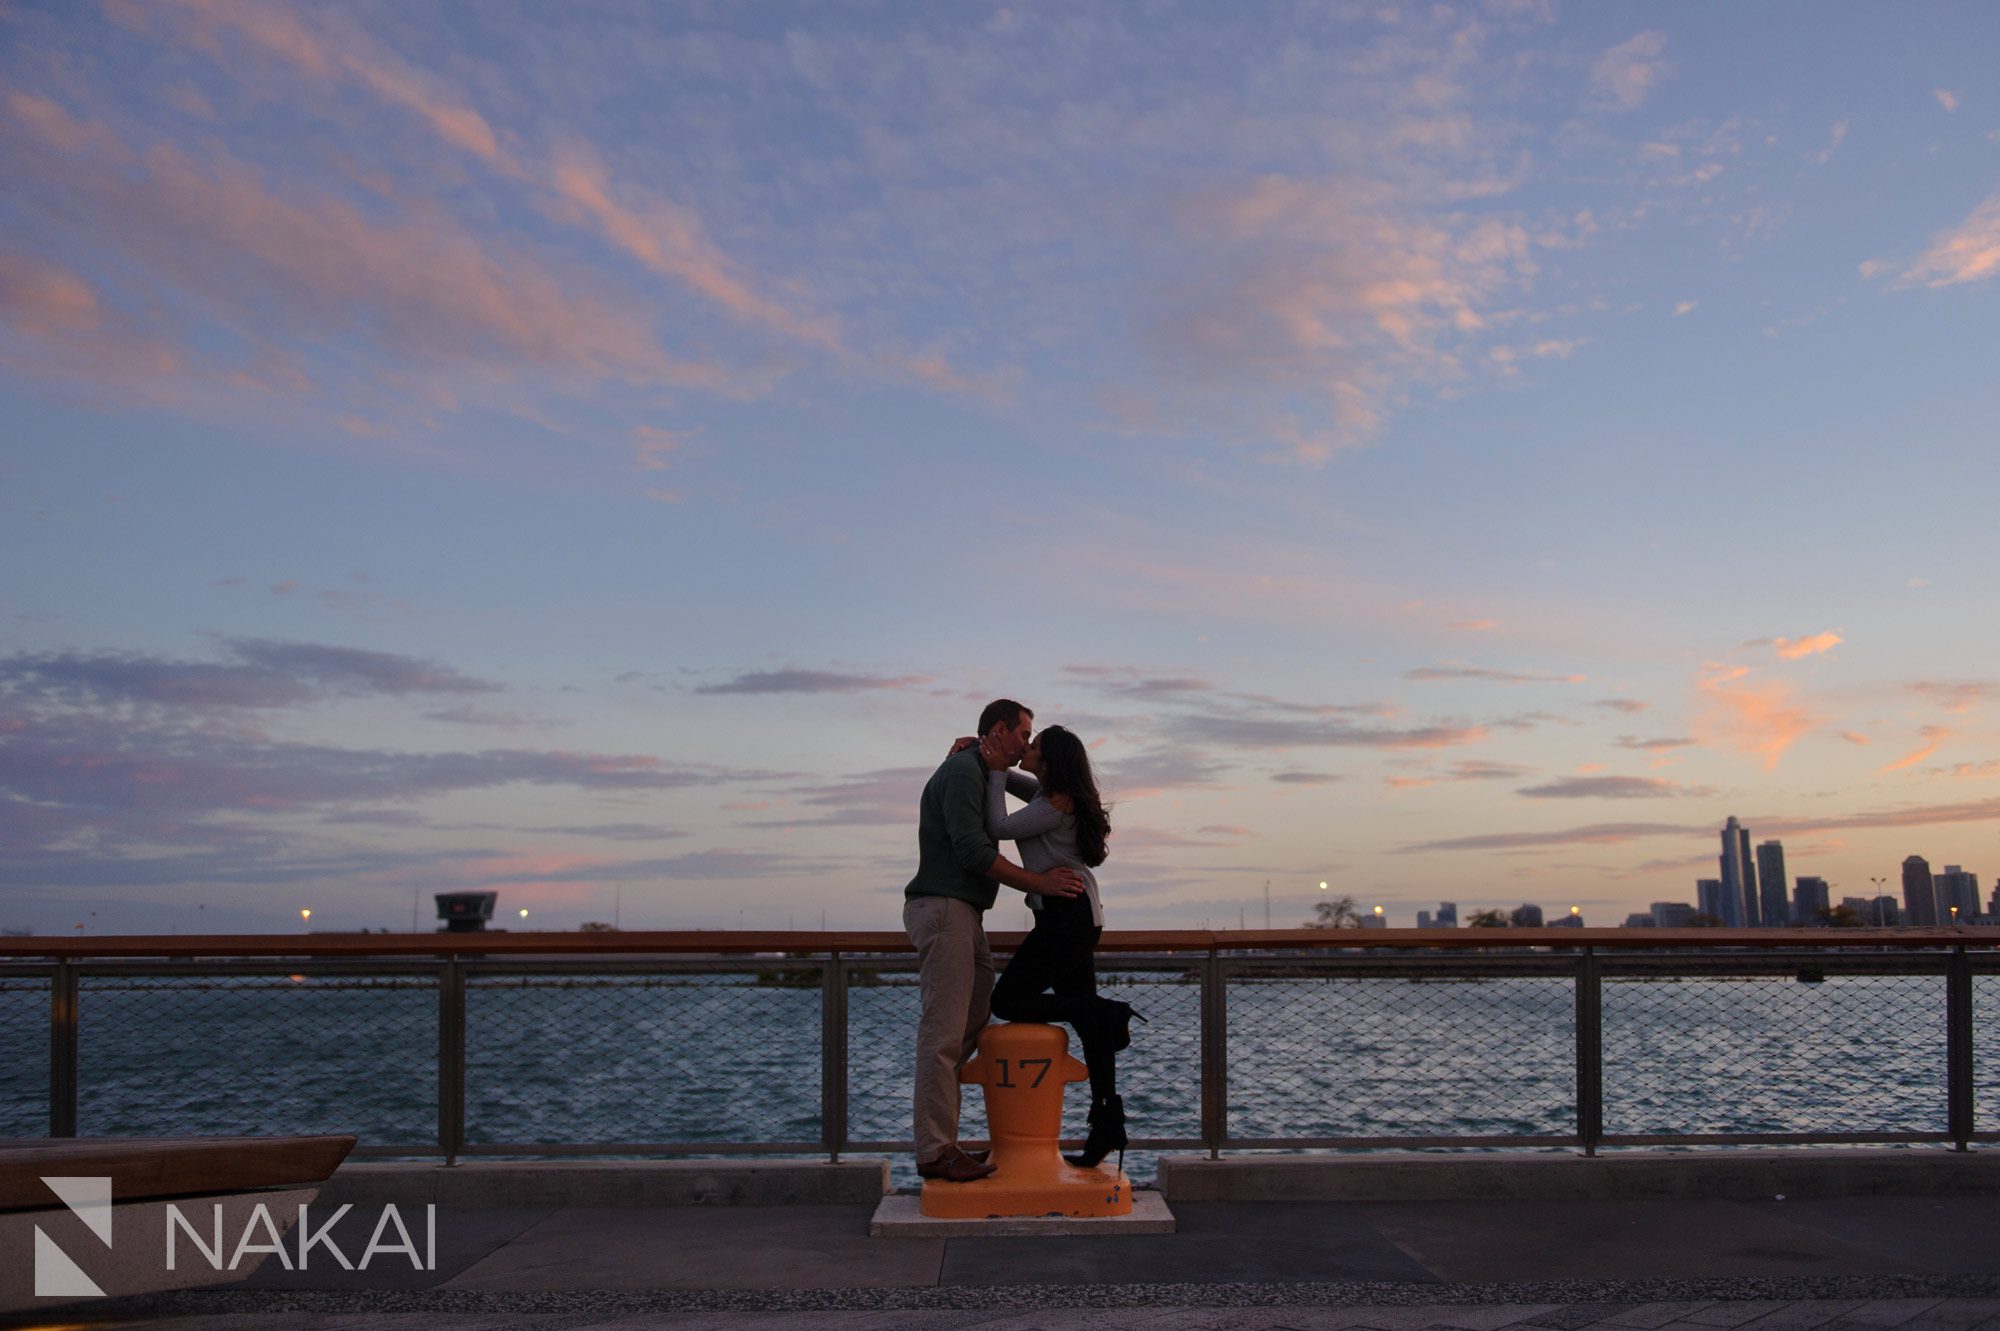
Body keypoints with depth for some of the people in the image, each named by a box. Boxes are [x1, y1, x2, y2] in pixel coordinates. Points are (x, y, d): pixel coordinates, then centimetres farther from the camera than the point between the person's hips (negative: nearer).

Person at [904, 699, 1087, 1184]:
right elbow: (972, 851, -19)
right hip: (943, 908, -11)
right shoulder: (962, 771, -10)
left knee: (971, 1027, 7)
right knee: (945, 1032, -11)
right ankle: (935, 1151, -10)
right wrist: (1039, 883, -16)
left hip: (962, 913, 11)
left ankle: (940, 1144, 9)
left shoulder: (979, 774, 23)